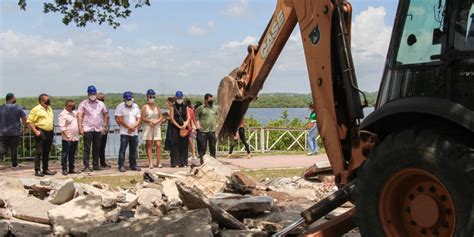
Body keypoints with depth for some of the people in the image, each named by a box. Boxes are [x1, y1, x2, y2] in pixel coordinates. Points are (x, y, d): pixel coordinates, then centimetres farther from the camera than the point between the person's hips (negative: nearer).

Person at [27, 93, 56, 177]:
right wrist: (35, 131, -17)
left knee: (46, 152, 11)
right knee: (39, 152, -6)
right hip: (41, 133, -7)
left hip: (49, 133, 7)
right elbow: (29, 121, -10)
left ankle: (45, 169, 18)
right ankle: (37, 170, -3)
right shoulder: (36, 109, -6)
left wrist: (53, 130, 17)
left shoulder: (49, 109, 17)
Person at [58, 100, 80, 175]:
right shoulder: (62, 114, -8)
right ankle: (64, 170, 1)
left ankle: (71, 169, 19)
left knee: (72, 155, 12)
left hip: (75, 138, 8)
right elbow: (62, 127, -15)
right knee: (65, 154, -2)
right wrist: (67, 135, -21)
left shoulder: (74, 113, 16)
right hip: (67, 139, -8)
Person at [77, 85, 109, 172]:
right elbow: (79, 116, -4)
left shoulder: (101, 104, 11)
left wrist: (105, 126, 9)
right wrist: (80, 128, -13)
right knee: (87, 148, -3)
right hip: (87, 129, -4)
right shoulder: (83, 103, 1)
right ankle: (86, 166, -2)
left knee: (97, 148, 10)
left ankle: (95, 165, 19)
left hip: (98, 129, 4)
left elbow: (105, 114, 18)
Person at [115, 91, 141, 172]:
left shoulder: (136, 106, 10)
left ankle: (133, 165, 16)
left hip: (134, 132, 5)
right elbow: (120, 120, -10)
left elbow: (138, 119, 9)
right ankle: (121, 166, -2)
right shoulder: (120, 107, -4)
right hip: (124, 132, -5)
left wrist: (134, 127, -9)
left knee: (133, 150, 8)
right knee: (122, 149, -6)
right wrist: (129, 127, -13)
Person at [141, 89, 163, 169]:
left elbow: (161, 117, 10)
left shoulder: (157, 106, 11)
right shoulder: (145, 107, 2)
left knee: (158, 144, -5)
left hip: (157, 127, 2)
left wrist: (156, 121, -9)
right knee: (149, 145, -1)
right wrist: (150, 121, -15)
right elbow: (142, 118, -2)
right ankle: (150, 162, 2)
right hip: (148, 127, -2)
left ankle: (158, 162, 4)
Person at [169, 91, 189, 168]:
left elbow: (188, 117, 9)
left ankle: (183, 162, 10)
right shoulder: (173, 107, 1)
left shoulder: (185, 107, 12)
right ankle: (175, 163, 0)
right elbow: (172, 118, -5)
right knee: (175, 146, -4)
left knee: (184, 146, 4)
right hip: (175, 128, -3)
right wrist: (179, 126, -11)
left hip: (184, 129, 3)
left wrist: (185, 124, -10)